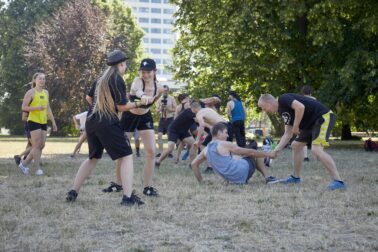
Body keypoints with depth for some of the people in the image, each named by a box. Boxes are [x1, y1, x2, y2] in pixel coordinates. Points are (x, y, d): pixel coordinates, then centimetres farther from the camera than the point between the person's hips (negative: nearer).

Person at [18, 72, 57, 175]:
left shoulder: (46, 93, 15)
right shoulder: (31, 92, -5)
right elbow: (24, 107, -9)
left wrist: (53, 122, 15)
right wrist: (37, 108, -22)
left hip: (43, 122, 7)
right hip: (33, 121, -7)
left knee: (41, 146, 4)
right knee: (37, 145, -10)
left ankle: (24, 163, 16)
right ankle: (38, 169, -4)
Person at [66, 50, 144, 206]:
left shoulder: (100, 79, 16)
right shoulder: (117, 79, -6)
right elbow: (122, 106, -10)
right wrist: (138, 104, 1)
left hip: (91, 122, 8)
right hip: (108, 123, -8)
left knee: (93, 157, 21)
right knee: (126, 156, -3)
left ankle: (73, 192, 17)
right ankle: (128, 197, -14)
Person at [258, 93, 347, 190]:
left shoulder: (283, 99, -13)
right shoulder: (282, 111, 15)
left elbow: (300, 107, -30)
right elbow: (288, 134, 19)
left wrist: (295, 127, -18)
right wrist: (276, 151, 13)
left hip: (323, 117, -11)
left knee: (316, 149, -24)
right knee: (296, 145, 18)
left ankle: (338, 181, -23)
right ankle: (296, 177, 31)